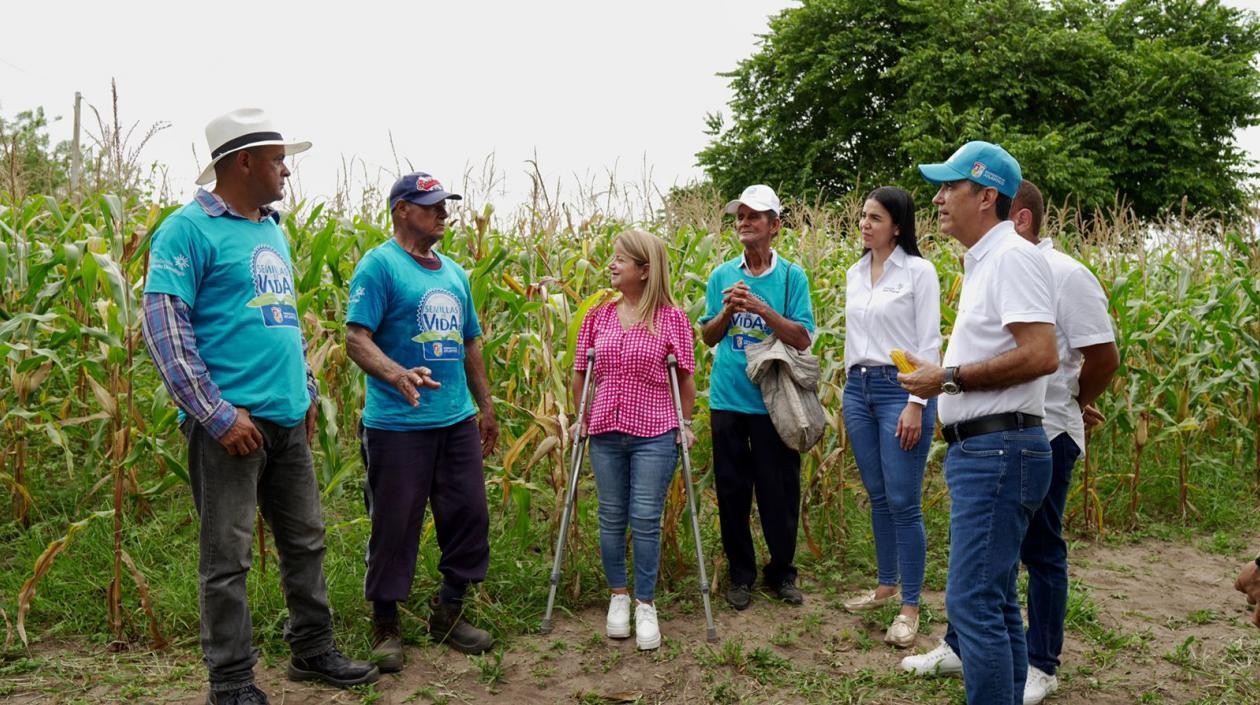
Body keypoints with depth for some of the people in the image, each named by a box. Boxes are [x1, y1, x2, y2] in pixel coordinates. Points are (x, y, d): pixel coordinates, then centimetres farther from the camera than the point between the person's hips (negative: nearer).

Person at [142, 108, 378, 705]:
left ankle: (312, 649, 29)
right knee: (227, 557, 1)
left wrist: (308, 391, 19)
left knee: (306, 540, 15)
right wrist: (217, 414, -18)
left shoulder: (273, 231, 17)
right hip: (230, 422, -8)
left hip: (288, 420, 8)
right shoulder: (190, 228, -8)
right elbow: (163, 326, -14)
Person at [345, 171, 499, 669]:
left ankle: (447, 615, 27)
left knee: (469, 517, 10)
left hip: (458, 422, 7)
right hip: (398, 424, -7)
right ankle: (385, 627, 19)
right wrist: (397, 374, -33)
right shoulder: (379, 265, -7)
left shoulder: (454, 273, 16)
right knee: (395, 526, 2)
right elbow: (356, 338, -16)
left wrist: (486, 406, 20)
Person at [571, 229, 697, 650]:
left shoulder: (672, 318, -4)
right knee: (612, 519, 11)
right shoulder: (598, 317, 4)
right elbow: (580, 373, 14)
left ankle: (645, 605, 14)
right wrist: (580, 418, 12)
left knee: (646, 520, 0)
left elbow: (685, 378, 3)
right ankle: (618, 595, 27)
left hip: (654, 435, -3)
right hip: (605, 432, 3)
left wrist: (685, 425, 3)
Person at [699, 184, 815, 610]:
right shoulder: (722, 276, 5)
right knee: (732, 492, 9)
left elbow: (802, 338, -9)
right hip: (728, 401, 2)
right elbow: (708, 337, 6)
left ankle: (781, 572, 26)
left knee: (780, 492, 6)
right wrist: (728, 311, -13)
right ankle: (740, 574, 25)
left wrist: (761, 308, -19)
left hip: (774, 402, -2)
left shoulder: (792, 276, -2)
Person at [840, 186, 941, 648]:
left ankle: (910, 607, 4)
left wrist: (916, 404, -15)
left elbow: (929, 343, -10)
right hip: (858, 388, 6)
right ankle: (887, 585, 27)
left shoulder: (918, 271, -7)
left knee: (903, 502, -5)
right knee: (877, 496, 13)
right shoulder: (855, 274, 12)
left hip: (901, 388, -6)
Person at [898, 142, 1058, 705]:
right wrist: (937, 373, 14)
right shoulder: (981, 262, 19)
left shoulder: (1012, 256, -12)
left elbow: (1040, 356, -22)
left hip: (999, 451, -11)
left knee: (972, 601, -10)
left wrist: (950, 378, -16)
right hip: (977, 449, 11)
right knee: (995, 602, 16)